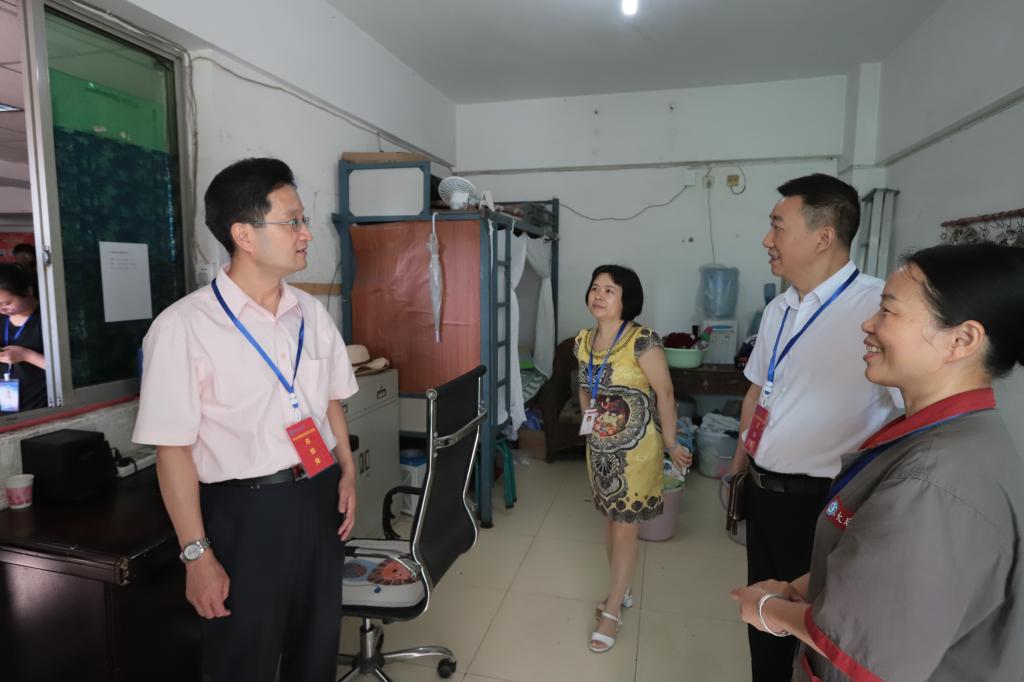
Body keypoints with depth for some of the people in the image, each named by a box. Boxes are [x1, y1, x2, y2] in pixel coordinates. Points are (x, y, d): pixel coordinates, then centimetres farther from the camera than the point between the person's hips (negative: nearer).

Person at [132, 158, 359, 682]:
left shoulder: (311, 313, 3)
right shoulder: (185, 326, -16)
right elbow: (173, 448, -14)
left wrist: (347, 473, 6)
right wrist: (197, 553, -11)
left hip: (320, 499, 5)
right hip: (245, 512, -5)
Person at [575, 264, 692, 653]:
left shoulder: (643, 342, -19)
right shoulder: (584, 341, 0)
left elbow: (665, 394, -13)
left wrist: (670, 444, -8)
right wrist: (590, 420, 10)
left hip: (635, 450, -6)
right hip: (599, 448, 6)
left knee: (625, 529, 5)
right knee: (611, 521, 19)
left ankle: (611, 610, 22)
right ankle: (621, 592, 39)